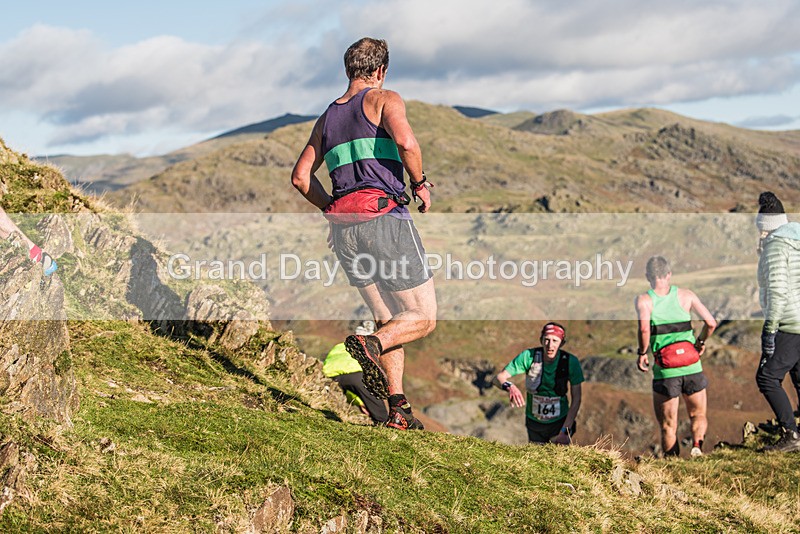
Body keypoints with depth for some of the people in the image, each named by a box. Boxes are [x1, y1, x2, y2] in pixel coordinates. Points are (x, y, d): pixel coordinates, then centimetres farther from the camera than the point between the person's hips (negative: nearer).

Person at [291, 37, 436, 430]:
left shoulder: (326, 117, 21)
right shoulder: (384, 99, 3)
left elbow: (300, 177, 16)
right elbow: (405, 141, -17)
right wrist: (420, 183, -2)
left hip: (344, 229, 6)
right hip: (385, 216, -6)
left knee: (389, 320, 15)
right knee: (423, 318, 3)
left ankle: (398, 408, 3)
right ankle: (371, 343, -26)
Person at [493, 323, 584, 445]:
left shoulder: (571, 362, -17)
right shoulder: (529, 356, -18)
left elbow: (576, 399, -11)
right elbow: (498, 378, -19)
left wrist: (565, 431, -17)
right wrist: (510, 387, -43)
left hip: (560, 422, -1)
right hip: (534, 422, 1)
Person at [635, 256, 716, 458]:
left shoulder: (644, 300, -1)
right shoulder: (686, 295, 5)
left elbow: (644, 329, -19)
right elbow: (711, 323, -2)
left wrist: (642, 353, -4)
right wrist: (701, 342, 16)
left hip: (665, 371, -1)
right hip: (692, 367, 1)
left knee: (668, 424, 13)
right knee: (698, 416, 17)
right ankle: (697, 444, -11)